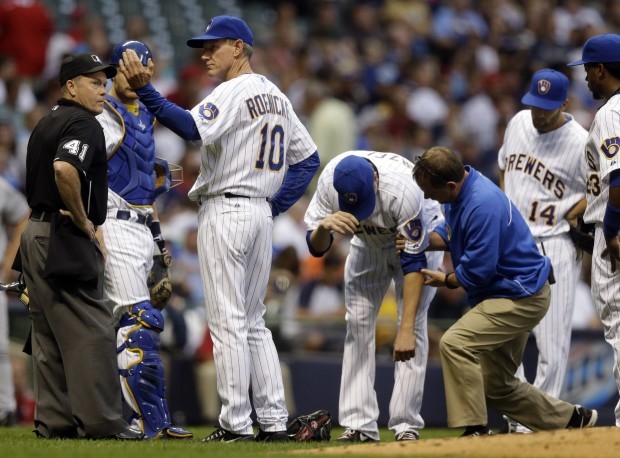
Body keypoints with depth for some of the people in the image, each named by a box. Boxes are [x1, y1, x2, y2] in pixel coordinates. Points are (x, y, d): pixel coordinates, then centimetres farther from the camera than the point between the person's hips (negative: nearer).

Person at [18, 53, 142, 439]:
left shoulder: (47, 123, 19)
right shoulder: (83, 124, -12)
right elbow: (64, 169, -30)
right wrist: (82, 219, -18)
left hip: (35, 232, 10)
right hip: (64, 239, -10)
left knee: (50, 334, 10)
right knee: (92, 331, -9)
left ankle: (54, 420, 11)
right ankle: (100, 421, -11)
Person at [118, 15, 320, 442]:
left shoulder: (234, 92, -11)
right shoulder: (276, 96, 16)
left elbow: (192, 128, -29)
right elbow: (307, 158, 17)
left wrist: (145, 90, -35)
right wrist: (275, 204, 13)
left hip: (225, 211, -9)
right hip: (261, 214, 9)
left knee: (228, 322, -6)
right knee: (253, 322, 13)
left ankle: (236, 422, -7)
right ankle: (274, 420, 10)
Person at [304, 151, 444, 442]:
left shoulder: (401, 189, -42)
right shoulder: (330, 181, -30)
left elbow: (414, 261, -39)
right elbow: (316, 248, -22)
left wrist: (406, 329, -43)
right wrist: (324, 226, -47)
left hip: (417, 235, -4)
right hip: (368, 242, 4)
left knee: (414, 324, -15)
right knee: (357, 323, -4)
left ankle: (406, 426, -14)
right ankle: (360, 425, -4)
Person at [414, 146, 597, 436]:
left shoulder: (482, 204, -30)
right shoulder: (458, 191, 0)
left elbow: (476, 272, -27)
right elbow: (450, 233, 16)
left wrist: (446, 280, -8)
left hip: (521, 297, -11)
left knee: (455, 344, -27)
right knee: (496, 387, 18)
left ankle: (476, 431, -22)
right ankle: (574, 420, 33)